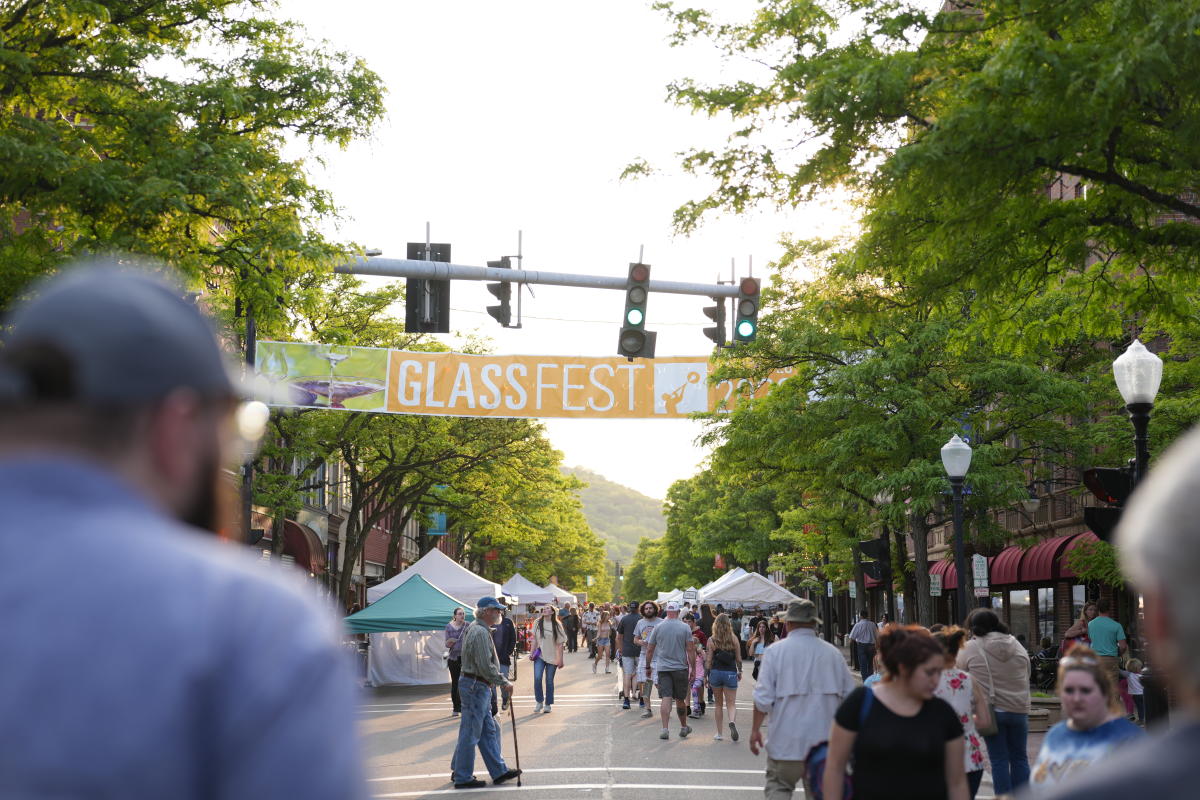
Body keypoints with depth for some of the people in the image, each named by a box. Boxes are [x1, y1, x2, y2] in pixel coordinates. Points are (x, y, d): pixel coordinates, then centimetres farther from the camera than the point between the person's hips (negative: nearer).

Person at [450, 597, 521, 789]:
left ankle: (499, 771, 20)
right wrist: (504, 683, -13)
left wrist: (502, 680, 18)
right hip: (476, 686, -11)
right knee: (470, 732, -3)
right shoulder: (480, 632, -19)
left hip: (479, 687, 11)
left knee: (489, 730, 14)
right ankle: (462, 777, 4)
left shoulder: (477, 629, 16)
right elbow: (486, 667, -22)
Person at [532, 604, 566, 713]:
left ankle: (548, 705, 15)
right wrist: (532, 652, 4)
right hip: (540, 655, 1)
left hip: (552, 657, -1)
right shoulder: (538, 623, 1)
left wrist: (560, 659, -4)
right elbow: (535, 639, 10)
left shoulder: (556, 625, -4)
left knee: (549, 681, 4)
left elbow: (560, 643, -2)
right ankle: (539, 702, 0)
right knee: (537, 678, -14)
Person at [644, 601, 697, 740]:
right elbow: (690, 651, -5)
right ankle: (684, 727, 26)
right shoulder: (685, 628, -2)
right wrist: (693, 670, 0)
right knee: (680, 699, 12)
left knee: (665, 699, -4)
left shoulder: (658, 627, 2)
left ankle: (665, 729, -14)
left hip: (663, 668, 0)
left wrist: (647, 667, 17)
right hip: (680, 668, 0)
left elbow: (649, 650, 6)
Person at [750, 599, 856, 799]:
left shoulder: (775, 651, -4)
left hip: (787, 742, -3)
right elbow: (850, 695, 9)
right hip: (825, 741, 3)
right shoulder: (832, 653, 4)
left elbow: (763, 697, -8)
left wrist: (755, 729, 4)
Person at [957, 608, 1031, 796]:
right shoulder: (1017, 646, 5)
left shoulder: (969, 649, -7)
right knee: (1019, 758, 13)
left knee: (999, 760, 4)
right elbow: (1026, 677, 11)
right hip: (1018, 709, 3)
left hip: (990, 710, -3)